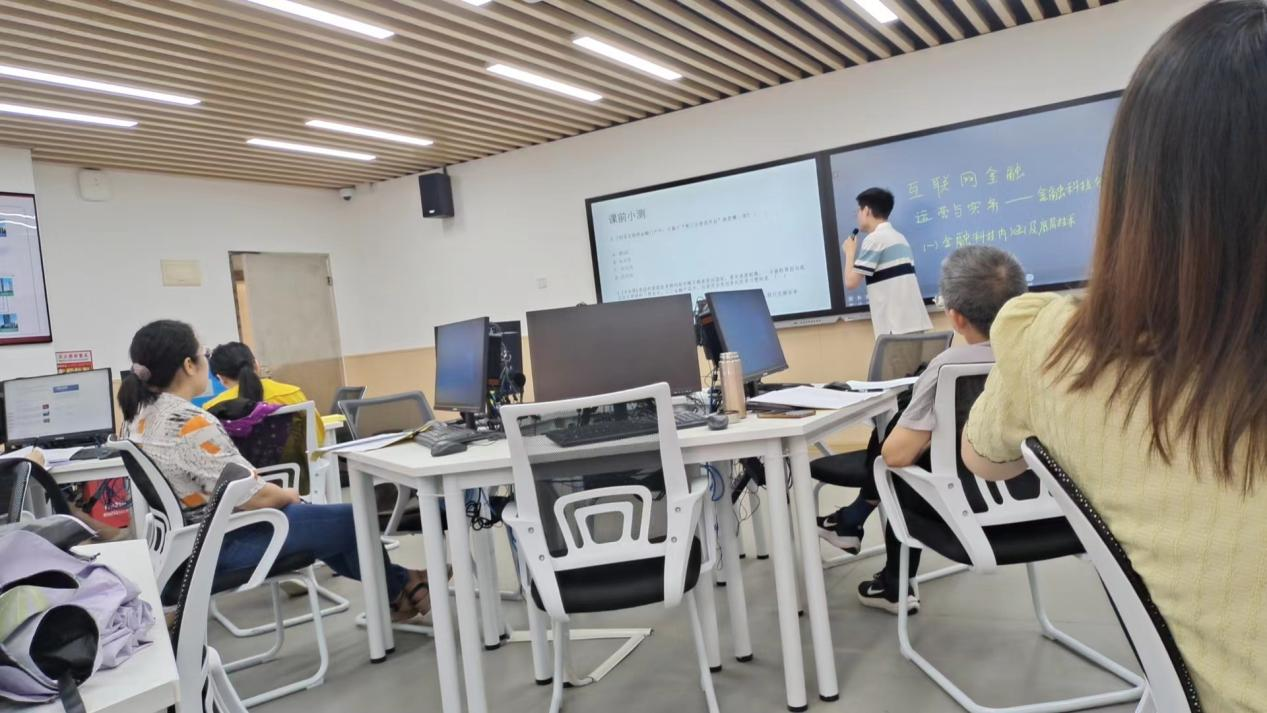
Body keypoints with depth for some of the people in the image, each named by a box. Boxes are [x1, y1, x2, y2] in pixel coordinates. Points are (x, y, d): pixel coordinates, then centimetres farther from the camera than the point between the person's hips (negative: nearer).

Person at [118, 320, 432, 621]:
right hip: (224, 542, -10)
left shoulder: (139, 416, 1)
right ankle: (399, 593, 29)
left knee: (309, 514, 25)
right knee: (352, 520, 3)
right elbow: (253, 496, -27)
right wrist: (287, 495, -6)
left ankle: (393, 582, 32)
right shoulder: (191, 423, -29)